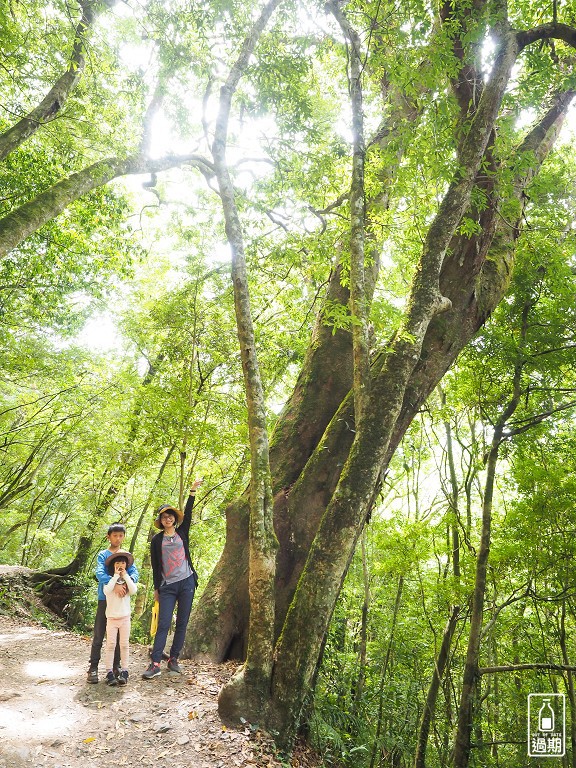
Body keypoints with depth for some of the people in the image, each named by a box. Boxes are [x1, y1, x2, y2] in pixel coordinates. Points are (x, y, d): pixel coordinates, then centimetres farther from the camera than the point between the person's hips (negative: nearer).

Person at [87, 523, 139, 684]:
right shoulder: (103, 554, -1)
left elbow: (134, 572, -2)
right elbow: (99, 573, -16)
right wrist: (115, 584, -31)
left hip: (122, 599, 3)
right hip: (105, 598, -3)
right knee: (98, 635, 0)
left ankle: (116, 666, 21)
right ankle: (93, 667, 9)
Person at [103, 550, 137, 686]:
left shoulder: (129, 579, 5)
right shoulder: (109, 579, -1)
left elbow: (133, 591, -14)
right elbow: (106, 591, -21)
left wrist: (125, 576, -12)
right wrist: (116, 576, -18)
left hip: (125, 617, 2)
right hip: (112, 617, -2)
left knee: (124, 645, 5)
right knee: (110, 645, -1)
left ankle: (124, 671, 11)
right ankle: (109, 672, 5)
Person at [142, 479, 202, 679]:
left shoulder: (182, 532, 7)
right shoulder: (157, 540, 4)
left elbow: (188, 513, -3)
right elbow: (155, 566, 7)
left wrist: (192, 491, -12)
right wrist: (156, 588, 6)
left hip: (186, 582, 2)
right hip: (167, 586, -1)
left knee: (182, 623, 6)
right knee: (163, 624, -5)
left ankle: (173, 659, 17)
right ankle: (155, 664, -2)